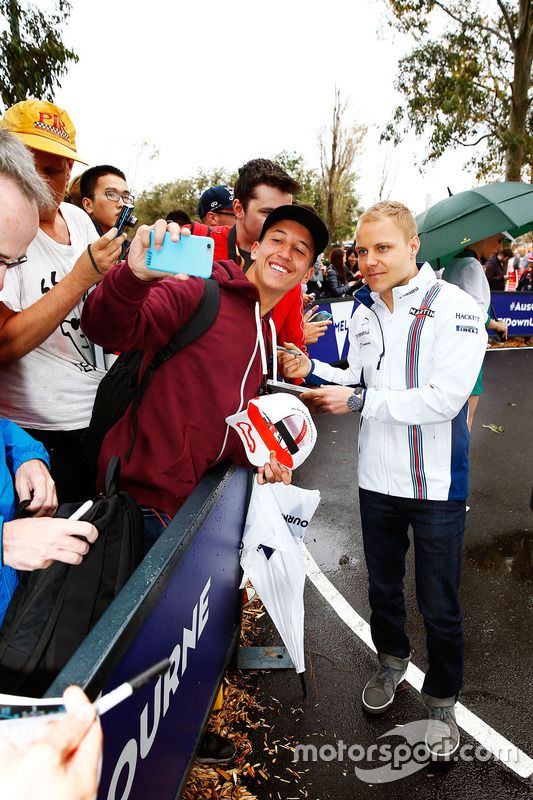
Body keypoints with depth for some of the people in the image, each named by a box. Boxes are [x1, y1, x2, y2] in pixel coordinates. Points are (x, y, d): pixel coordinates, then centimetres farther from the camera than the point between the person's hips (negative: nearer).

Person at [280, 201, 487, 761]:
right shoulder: (365, 310, 3)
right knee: (382, 587, 23)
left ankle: (441, 700, 36)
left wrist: (359, 402, -25)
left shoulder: (455, 309, -17)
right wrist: (313, 372, -7)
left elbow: (445, 398, -25)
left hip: (436, 484, -5)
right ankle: (392, 659, 51)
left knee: (439, 605, 11)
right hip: (377, 478, 5)